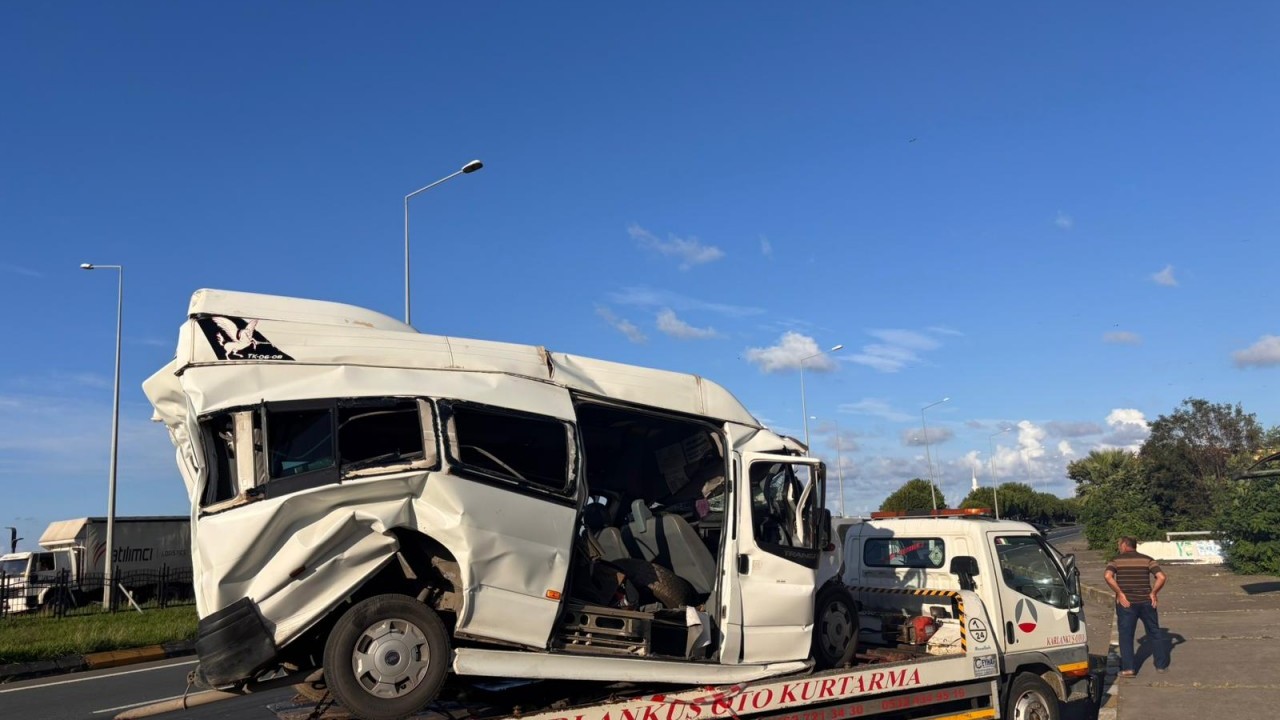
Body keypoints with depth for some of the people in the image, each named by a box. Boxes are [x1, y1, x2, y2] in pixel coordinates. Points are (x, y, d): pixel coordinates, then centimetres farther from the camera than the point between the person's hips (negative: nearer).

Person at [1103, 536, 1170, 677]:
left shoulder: (1116, 560, 0)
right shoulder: (1147, 560, 4)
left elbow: (1108, 576, -18)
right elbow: (1161, 577, -10)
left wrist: (1120, 593, -11)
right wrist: (1153, 593, 1)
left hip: (1126, 603, -2)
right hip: (1146, 602, 2)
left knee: (1125, 635, 5)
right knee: (1154, 633, 17)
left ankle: (1128, 668, -2)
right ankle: (1162, 665, 24)